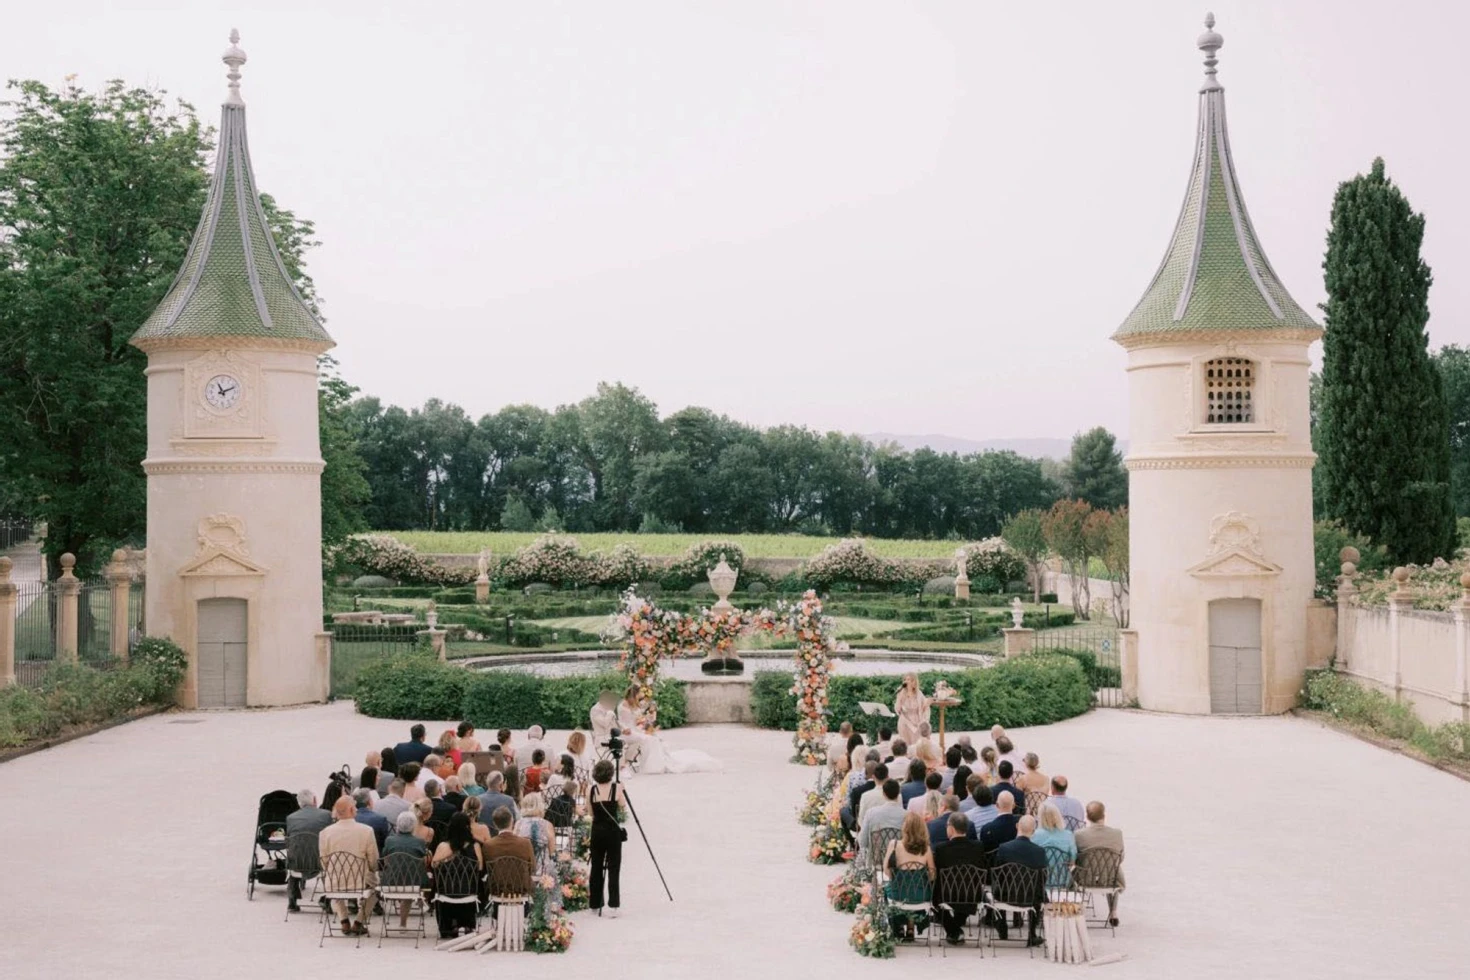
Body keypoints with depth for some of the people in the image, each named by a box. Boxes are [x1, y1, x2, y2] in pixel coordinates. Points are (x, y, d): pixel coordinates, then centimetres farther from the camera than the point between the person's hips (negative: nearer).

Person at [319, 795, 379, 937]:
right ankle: (358, 923, 24)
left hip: (334, 885, 2)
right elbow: (374, 862, -5)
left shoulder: (324, 833, -10)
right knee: (376, 883, 32)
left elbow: (324, 863, 2)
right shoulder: (367, 831, -14)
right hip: (361, 883, -1)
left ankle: (345, 923, 28)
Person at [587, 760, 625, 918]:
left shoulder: (590, 790, -2)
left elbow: (591, 813, 6)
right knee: (613, 869, 2)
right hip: (613, 831, -2)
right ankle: (613, 905, -4)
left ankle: (595, 904, 20)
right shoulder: (617, 788, -7)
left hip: (597, 832, 2)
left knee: (596, 868, 13)